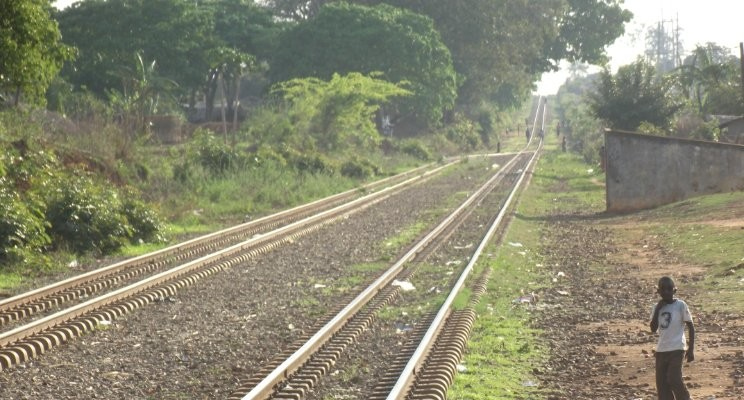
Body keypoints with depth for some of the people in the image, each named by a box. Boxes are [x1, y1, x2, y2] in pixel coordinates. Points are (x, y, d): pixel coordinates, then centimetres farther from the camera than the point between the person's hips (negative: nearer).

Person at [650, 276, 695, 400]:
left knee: (674, 379, -14)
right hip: (661, 350, 5)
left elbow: (691, 327, -2)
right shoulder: (658, 307, 7)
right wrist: (658, 309, -8)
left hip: (676, 349, -5)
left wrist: (691, 348, -7)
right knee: (661, 382, 4)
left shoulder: (680, 305, -6)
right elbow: (653, 329, -1)